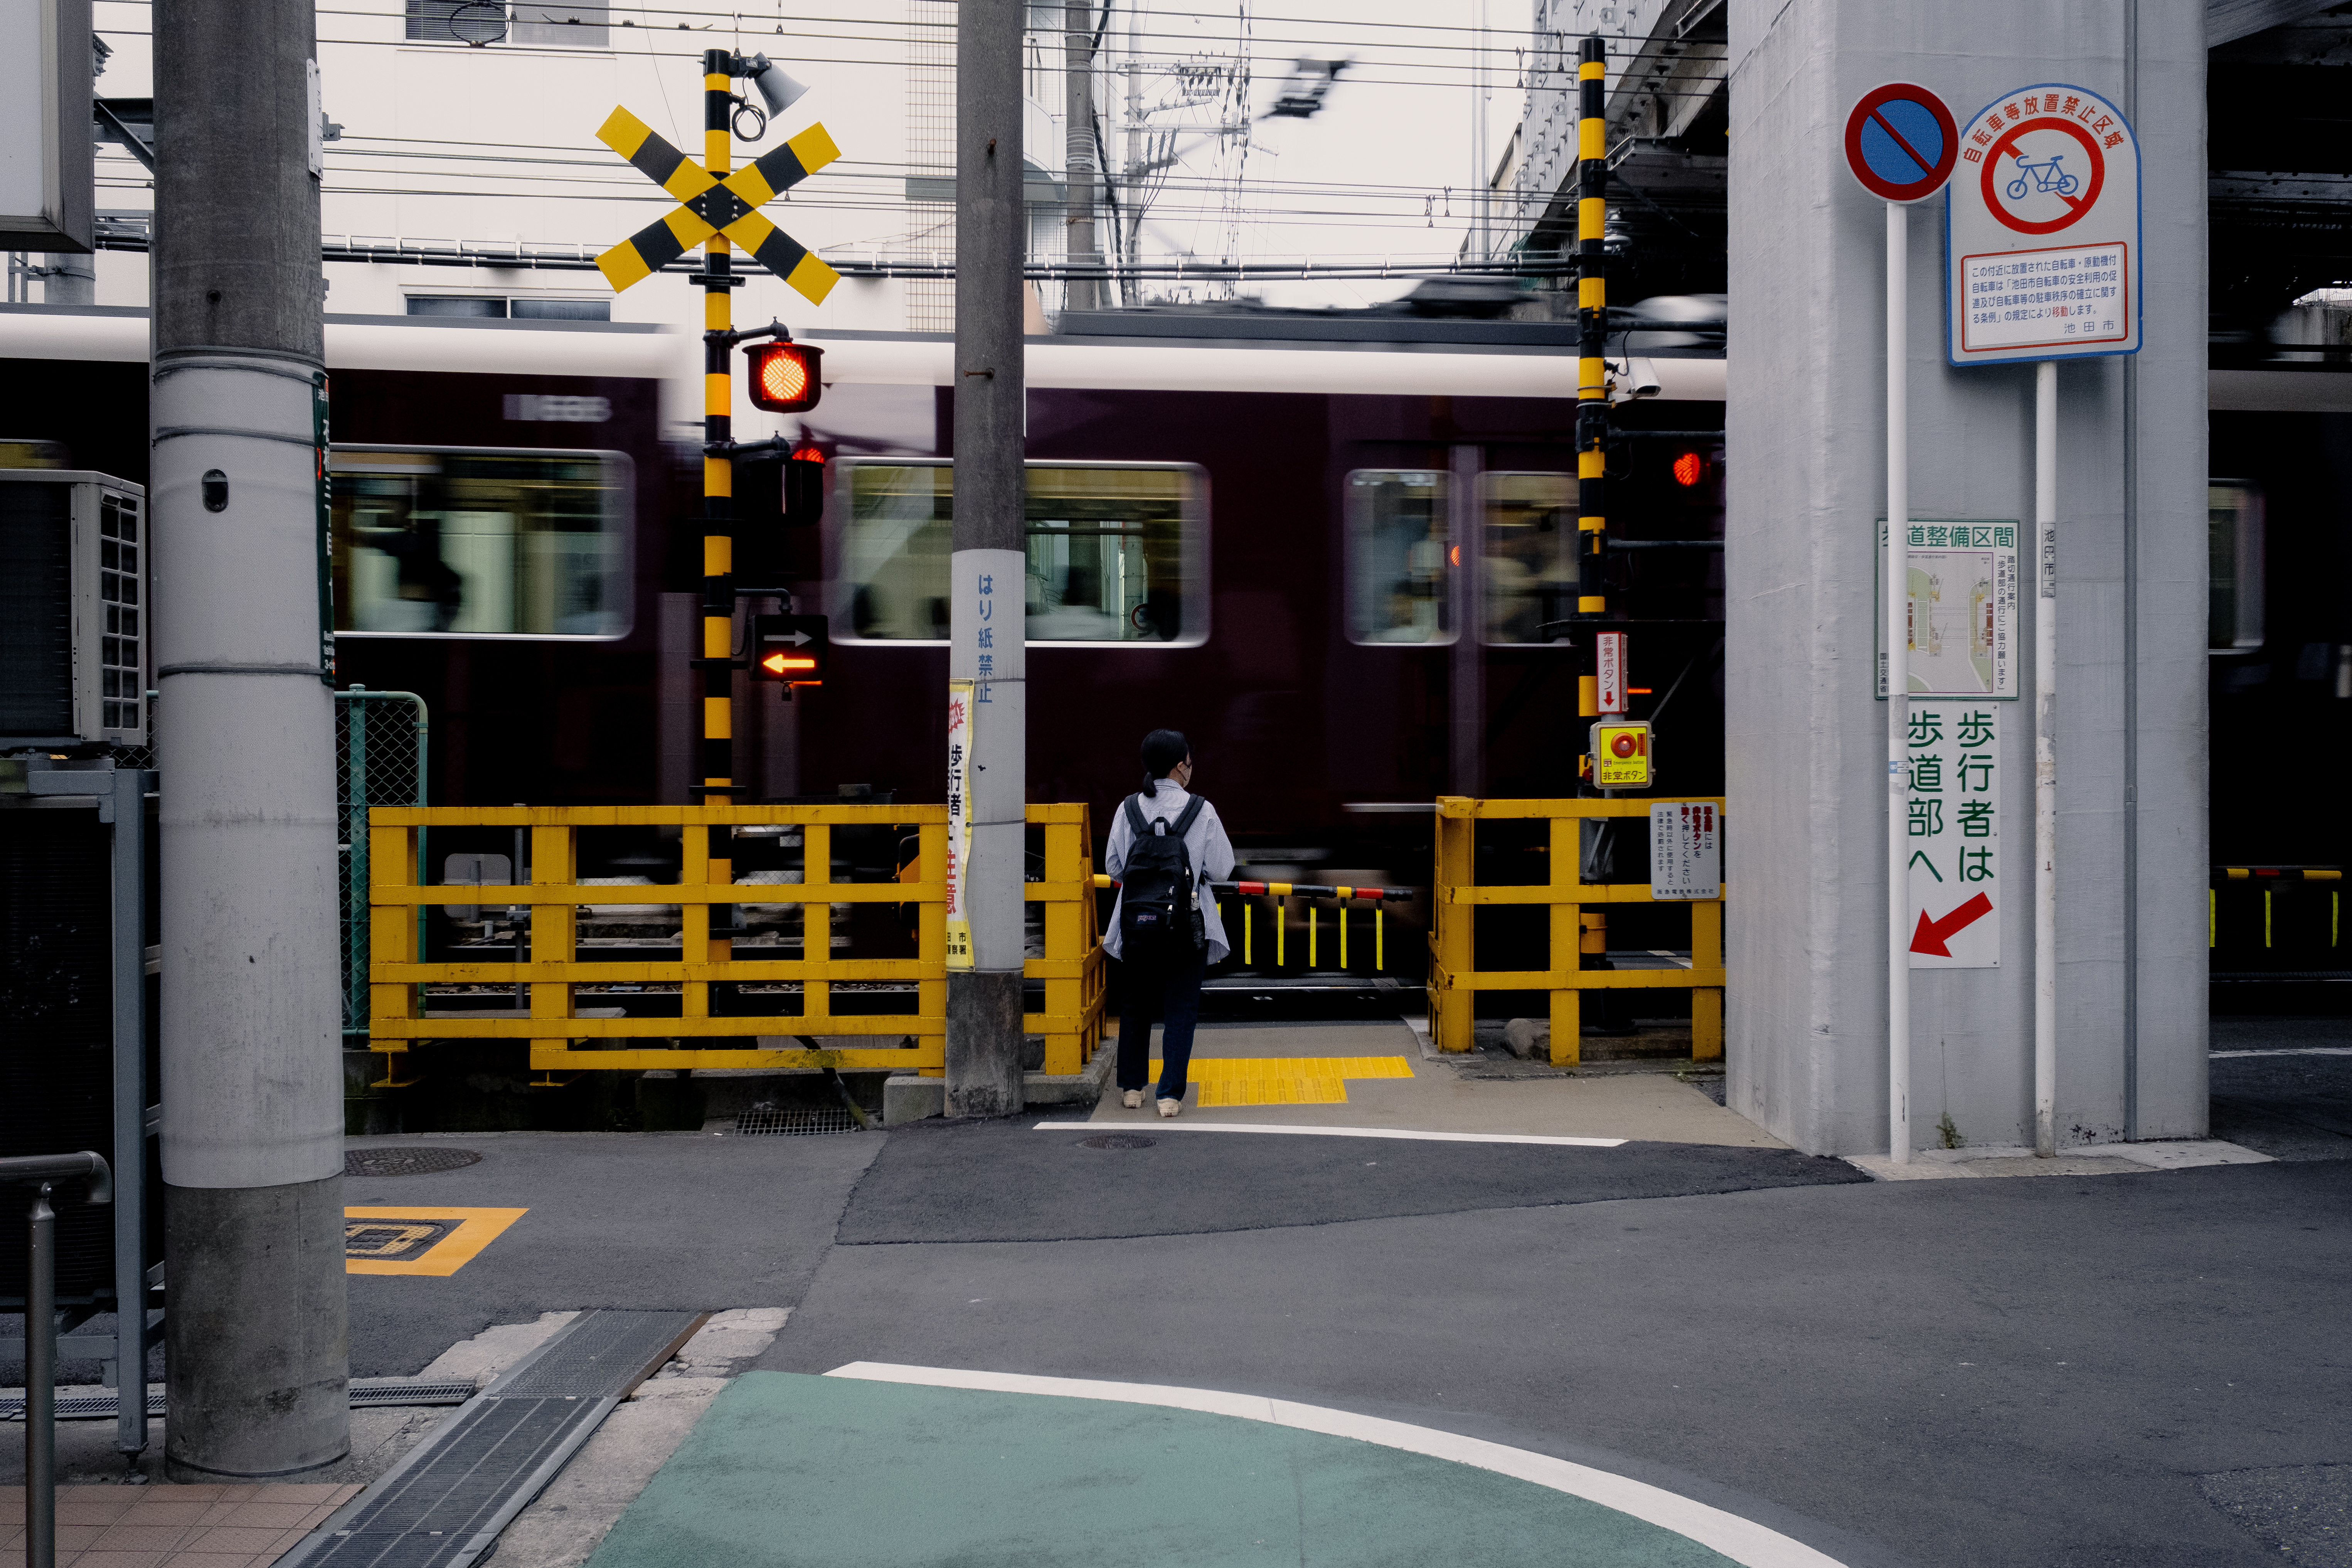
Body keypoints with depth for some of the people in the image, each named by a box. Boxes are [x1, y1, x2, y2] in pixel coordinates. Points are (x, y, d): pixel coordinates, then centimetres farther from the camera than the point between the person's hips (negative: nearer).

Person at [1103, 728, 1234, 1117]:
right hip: (1187, 924, -2)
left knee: (1134, 1005, 17)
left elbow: (1113, 866, 2)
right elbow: (1221, 869, -6)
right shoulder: (1202, 810, -10)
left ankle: (1131, 1086, 25)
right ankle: (1170, 1094, 5)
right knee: (1181, 1008, 7)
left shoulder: (1129, 809, -4)